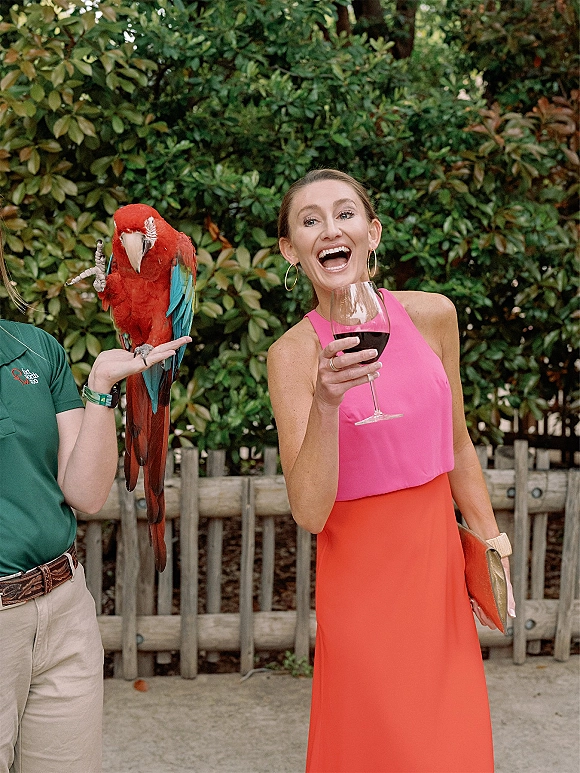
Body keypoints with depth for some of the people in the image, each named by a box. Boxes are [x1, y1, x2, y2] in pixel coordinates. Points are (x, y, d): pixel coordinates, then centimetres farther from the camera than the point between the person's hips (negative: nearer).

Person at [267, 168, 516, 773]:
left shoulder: (433, 315, -2)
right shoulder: (293, 354, -12)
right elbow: (310, 513, -19)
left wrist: (492, 550, 11)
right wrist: (326, 402, -31)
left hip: (441, 559, 4)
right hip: (360, 570, -4)